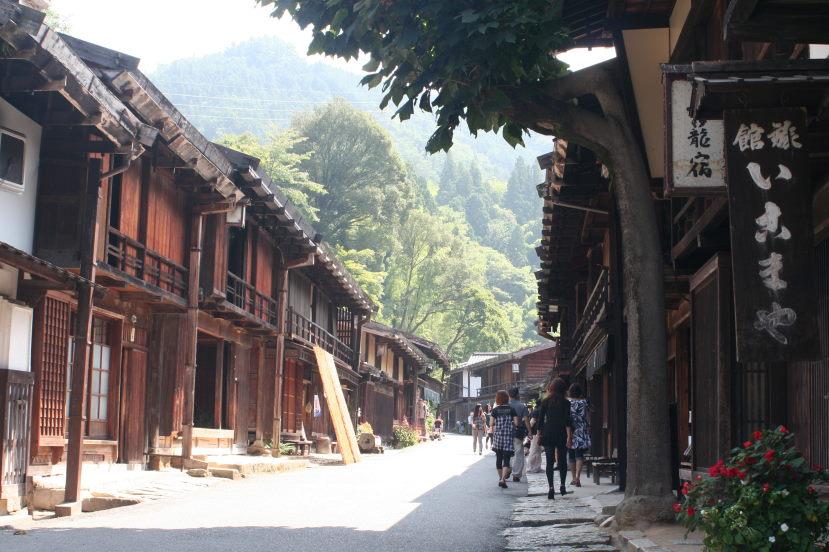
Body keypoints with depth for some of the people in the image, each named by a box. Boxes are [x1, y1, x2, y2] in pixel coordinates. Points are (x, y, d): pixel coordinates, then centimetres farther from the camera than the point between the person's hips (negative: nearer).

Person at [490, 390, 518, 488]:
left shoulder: (495, 410, 0)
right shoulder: (512, 410, 0)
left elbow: (492, 424, -1)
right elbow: (516, 423, -4)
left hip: (497, 435, 1)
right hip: (509, 436, -1)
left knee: (499, 458, 14)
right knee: (506, 458, -3)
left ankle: (501, 478, 21)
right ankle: (503, 479, -19)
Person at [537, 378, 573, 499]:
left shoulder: (545, 402, 2)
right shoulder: (565, 402, -2)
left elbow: (540, 419, 2)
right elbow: (567, 420, -9)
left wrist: (539, 434, 9)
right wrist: (569, 436, -10)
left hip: (548, 433, 1)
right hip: (561, 434, -1)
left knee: (549, 462, 0)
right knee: (562, 461, 14)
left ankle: (551, 487, -11)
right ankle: (562, 485, 18)